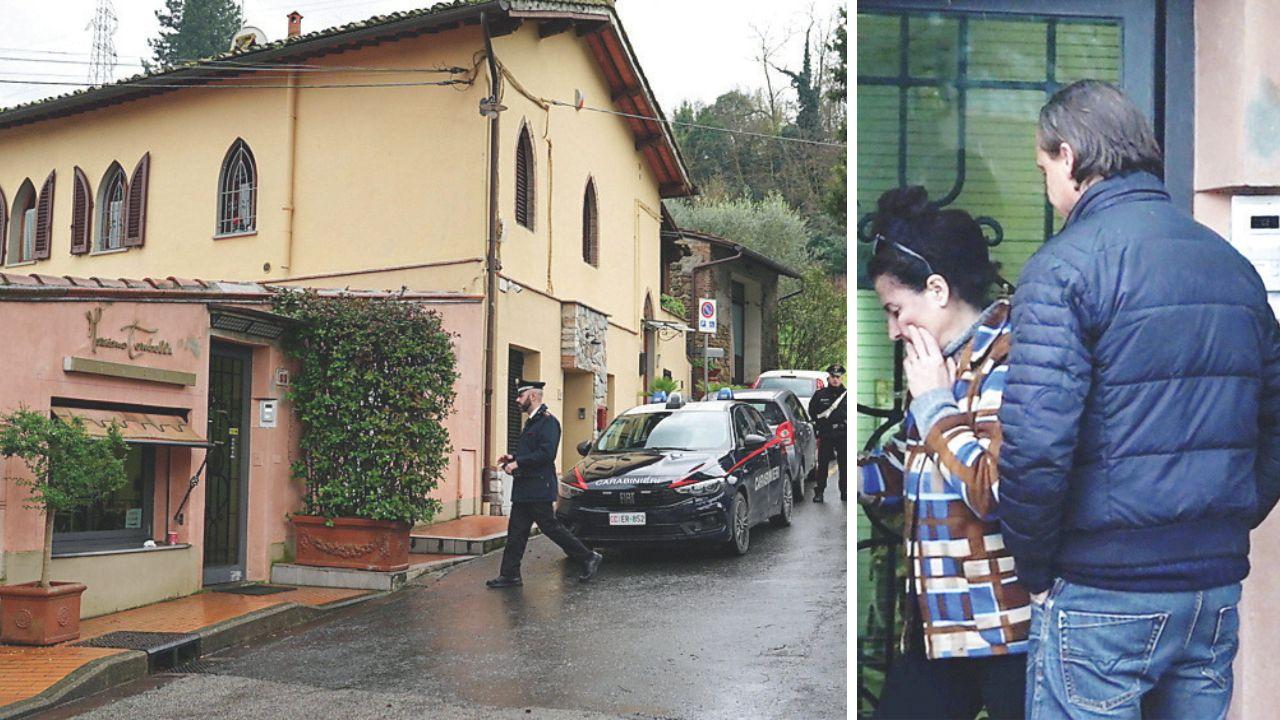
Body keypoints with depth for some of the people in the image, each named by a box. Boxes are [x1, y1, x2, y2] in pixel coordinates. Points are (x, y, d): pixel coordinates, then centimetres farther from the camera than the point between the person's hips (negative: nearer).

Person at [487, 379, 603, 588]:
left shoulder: (548, 421, -13)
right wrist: (512, 459, 9)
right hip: (524, 489, 10)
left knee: (550, 527, -4)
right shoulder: (532, 422, 19)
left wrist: (518, 463, -20)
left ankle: (588, 557, 7)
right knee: (516, 531, 7)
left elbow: (546, 453, -22)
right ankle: (510, 575, 10)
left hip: (538, 488, -10)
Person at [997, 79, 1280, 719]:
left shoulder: (1064, 267, -13)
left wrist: (1034, 569, -8)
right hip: (1218, 592, 7)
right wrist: (1225, 530, 17)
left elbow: (1034, 445, -21)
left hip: (1104, 594, -6)